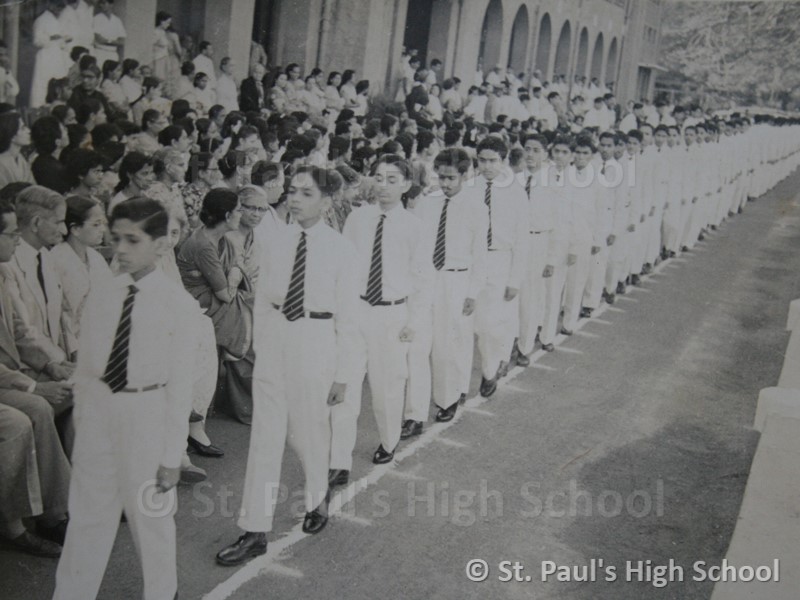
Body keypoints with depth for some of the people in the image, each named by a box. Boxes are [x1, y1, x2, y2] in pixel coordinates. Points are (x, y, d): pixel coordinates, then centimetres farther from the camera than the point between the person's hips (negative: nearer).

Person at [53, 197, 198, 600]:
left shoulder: (178, 304, -12)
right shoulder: (100, 296, -1)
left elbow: (180, 384, -10)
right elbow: (85, 364, 7)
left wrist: (172, 454, -9)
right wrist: (86, 413, 6)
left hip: (147, 412, -3)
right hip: (99, 407, 3)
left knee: (151, 517, 12)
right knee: (88, 514, 13)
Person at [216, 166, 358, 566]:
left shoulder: (340, 248, -8)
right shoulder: (278, 242, 1)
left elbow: (346, 315, -5)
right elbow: (262, 300, 8)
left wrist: (342, 373, -4)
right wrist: (262, 347, 6)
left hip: (316, 341, -3)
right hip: (275, 338, 3)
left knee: (310, 432, 11)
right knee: (265, 437, 5)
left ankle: (318, 498, 42)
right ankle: (255, 532, 12)